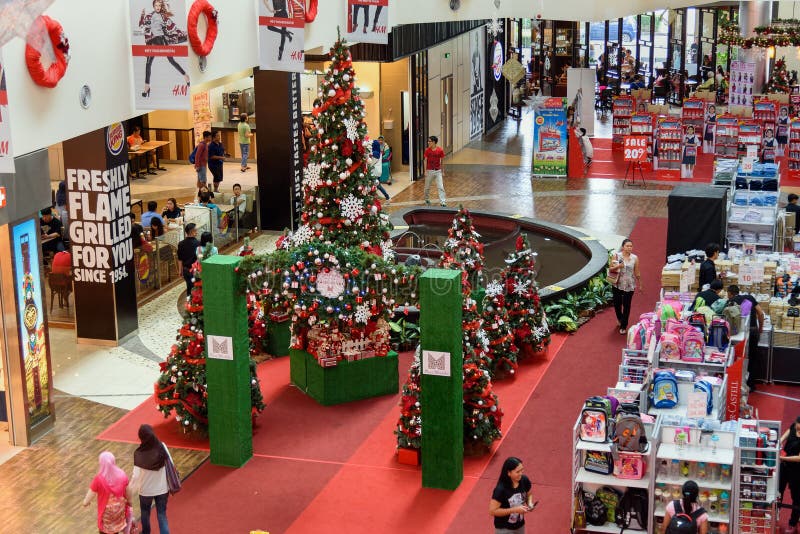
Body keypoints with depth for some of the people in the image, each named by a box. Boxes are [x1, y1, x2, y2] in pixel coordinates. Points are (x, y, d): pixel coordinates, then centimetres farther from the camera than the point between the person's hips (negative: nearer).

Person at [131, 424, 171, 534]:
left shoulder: (139, 454, -25)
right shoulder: (162, 447, -18)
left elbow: (136, 475, -20)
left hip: (146, 489, -1)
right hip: (162, 488, 1)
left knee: (145, 512, 27)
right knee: (162, 515, 15)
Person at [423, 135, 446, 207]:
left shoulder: (440, 150, -7)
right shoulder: (427, 150, -4)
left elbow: (442, 161, 2)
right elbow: (425, 160, 1)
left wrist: (442, 171, 5)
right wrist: (425, 171, -3)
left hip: (438, 171, -1)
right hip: (429, 171, 1)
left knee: (440, 187, -6)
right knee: (427, 187, 12)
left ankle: (442, 202, -5)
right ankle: (427, 199, 33)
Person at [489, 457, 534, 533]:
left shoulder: (524, 480, -13)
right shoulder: (500, 489, -29)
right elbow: (492, 511, -25)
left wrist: (529, 503, -13)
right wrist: (515, 509, -28)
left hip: (520, 526, 6)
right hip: (504, 529, -6)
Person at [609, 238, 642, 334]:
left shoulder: (635, 258, -2)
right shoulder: (616, 256, -5)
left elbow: (637, 273, 5)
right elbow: (610, 269, -4)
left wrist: (640, 285, 8)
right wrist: (618, 266, -23)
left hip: (629, 286, 0)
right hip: (617, 284, 0)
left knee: (626, 306, 1)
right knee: (617, 304, 11)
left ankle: (623, 326, 13)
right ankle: (619, 319, 41)